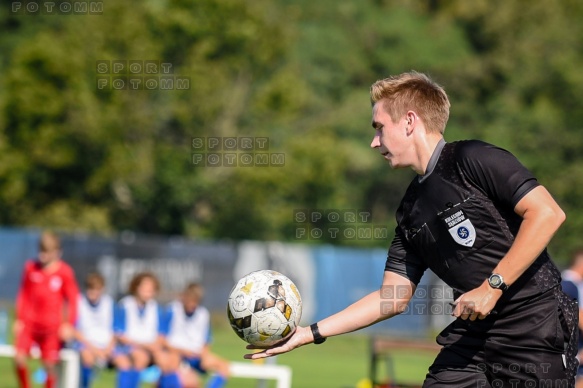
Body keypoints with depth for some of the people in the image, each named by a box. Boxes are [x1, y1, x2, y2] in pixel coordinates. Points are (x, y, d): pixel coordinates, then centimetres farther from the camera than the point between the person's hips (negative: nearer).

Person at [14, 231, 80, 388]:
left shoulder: (64, 272, -3)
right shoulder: (30, 267, 4)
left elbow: (72, 299, 3)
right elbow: (23, 294, 12)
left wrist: (68, 324, -3)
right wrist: (19, 319, 10)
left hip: (52, 326, -2)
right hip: (30, 322, 2)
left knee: (50, 365, -4)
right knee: (19, 358, -10)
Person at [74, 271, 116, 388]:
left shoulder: (108, 302, 9)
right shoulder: (79, 302, -1)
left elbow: (113, 330, 12)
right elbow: (76, 332, -4)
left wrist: (109, 348, -7)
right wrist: (93, 348, -15)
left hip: (106, 345, 3)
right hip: (86, 344, -3)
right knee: (88, 356, -38)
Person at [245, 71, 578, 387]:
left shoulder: (472, 160, -9)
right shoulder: (412, 210, 13)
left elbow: (547, 213, -18)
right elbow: (392, 298, 15)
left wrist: (493, 286, -20)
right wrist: (309, 334, 11)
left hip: (536, 332, -7)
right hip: (473, 337, 7)